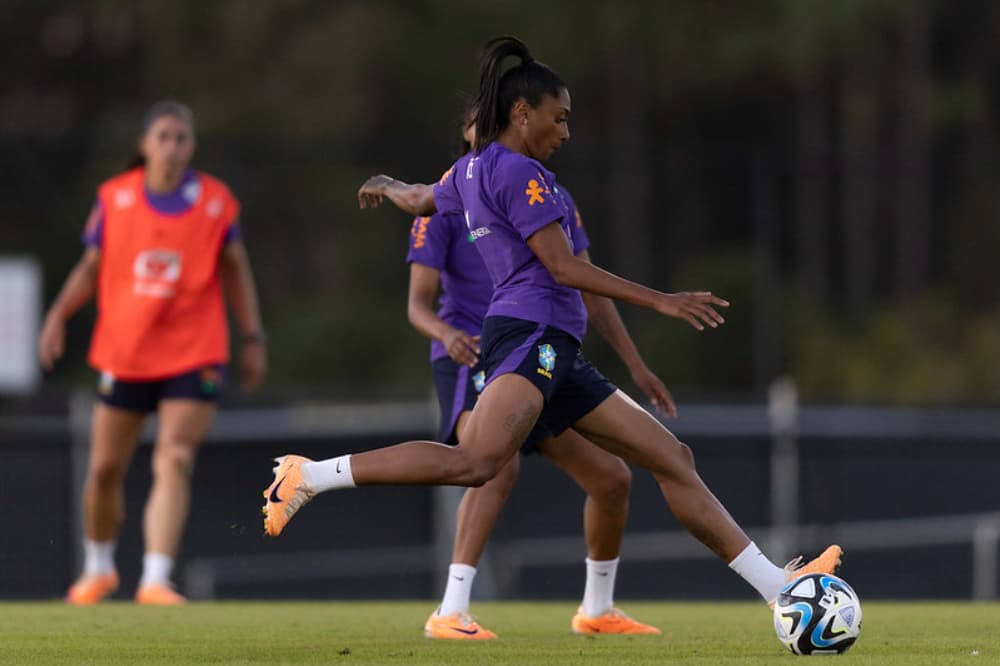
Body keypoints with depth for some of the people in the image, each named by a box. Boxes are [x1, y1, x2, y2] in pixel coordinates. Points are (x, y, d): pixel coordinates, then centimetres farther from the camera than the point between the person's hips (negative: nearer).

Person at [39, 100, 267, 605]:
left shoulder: (216, 202, -2)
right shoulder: (114, 198, -2)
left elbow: (235, 269, 9)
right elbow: (91, 268, 7)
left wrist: (252, 337, 7)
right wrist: (59, 314, -9)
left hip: (193, 357, -2)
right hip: (124, 355, 2)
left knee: (174, 462, -18)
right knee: (105, 468, 10)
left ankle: (155, 581, -24)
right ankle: (99, 568, 35)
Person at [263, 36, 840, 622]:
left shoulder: (471, 171, 22)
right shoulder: (519, 172, -6)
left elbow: (418, 200, 43)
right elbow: (563, 266, -12)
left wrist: (387, 186, 69)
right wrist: (661, 301, -11)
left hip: (558, 355, 11)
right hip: (531, 333, -11)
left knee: (674, 459, 7)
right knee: (478, 461, -34)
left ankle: (775, 585, 4)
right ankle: (310, 476, -27)